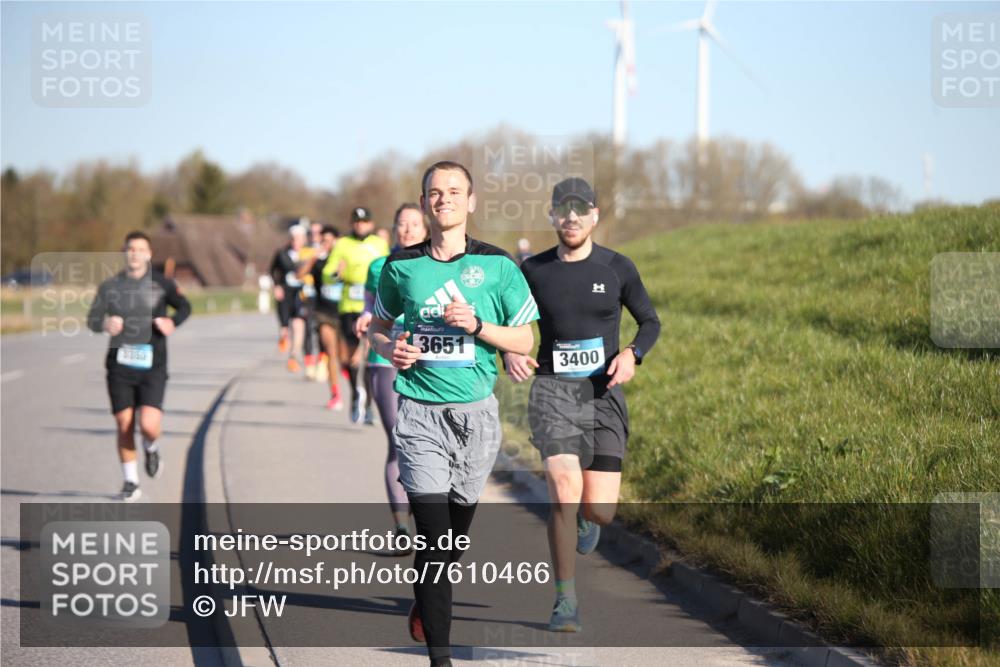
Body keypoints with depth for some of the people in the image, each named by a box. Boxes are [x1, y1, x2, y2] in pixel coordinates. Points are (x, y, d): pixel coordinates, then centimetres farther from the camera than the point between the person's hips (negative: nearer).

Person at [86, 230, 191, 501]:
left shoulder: (161, 284, 1)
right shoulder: (110, 286, 4)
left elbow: (184, 306, 15)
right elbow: (92, 319, 4)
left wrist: (173, 322, -7)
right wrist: (105, 324, -19)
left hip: (152, 366, -1)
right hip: (120, 365, 2)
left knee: (148, 425, -16)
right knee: (124, 426, 2)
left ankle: (151, 449, 20)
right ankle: (130, 482, 18)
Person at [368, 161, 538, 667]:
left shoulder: (497, 265, 0)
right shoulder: (401, 265, 3)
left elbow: (524, 341, 3)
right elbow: (378, 327, 18)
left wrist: (476, 326, -14)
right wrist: (390, 348, -5)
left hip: (475, 411, 1)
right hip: (419, 412, -1)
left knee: (458, 528, 13)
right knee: (432, 533, -12)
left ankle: (426, 601, 44)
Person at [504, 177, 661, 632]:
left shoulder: (617, 269, 4)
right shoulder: (532, 270, 4)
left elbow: (650, 321, 13)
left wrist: (632, 354, -8)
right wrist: (510, 354, -8)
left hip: (603, 392, 1)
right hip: (552, 389, -1)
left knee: (598, 510, -5)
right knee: (564, 490, -21)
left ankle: (590, 518, 37)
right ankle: (565, 602, -10)